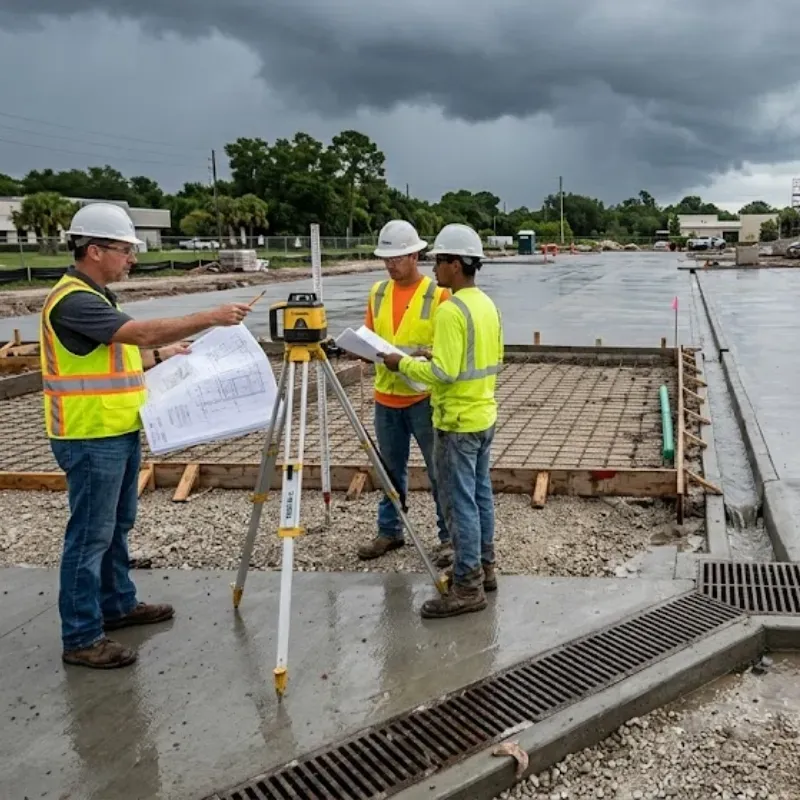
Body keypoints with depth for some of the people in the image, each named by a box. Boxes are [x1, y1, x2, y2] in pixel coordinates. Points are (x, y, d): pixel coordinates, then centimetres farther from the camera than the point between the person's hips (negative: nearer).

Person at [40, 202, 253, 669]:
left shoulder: (95, 296, 13)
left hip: (119, 434, 10)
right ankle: (81, 638, 7)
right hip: (92, 439, -10)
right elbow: (143, 331, -29)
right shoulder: (72, 301, -20)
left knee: (117, 527, 19)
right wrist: (213, 318, -27)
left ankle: (119, 605, 33)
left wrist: (161, 357, 14)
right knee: (90, 536, -3)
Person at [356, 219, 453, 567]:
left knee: (439, 470, 3)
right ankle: (389, 531, 28)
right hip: (386, 397, 5)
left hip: (424, 397, -5)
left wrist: (419, 357, -24)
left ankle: (449, 537, 15)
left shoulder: (437, 293, -7)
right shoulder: (378, 292, 9)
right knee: (391, 468, 15)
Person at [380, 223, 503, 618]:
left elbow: (443, 373, -25)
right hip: (484, 415, 10)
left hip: (457, 422, -10)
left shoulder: (451, 310, -21)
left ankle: (468, 587, 5)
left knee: (459, 502, -2)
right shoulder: (487, 305, 9)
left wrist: (403, 363, -11)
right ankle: (483, 569, 27)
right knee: (480, 494, 16)